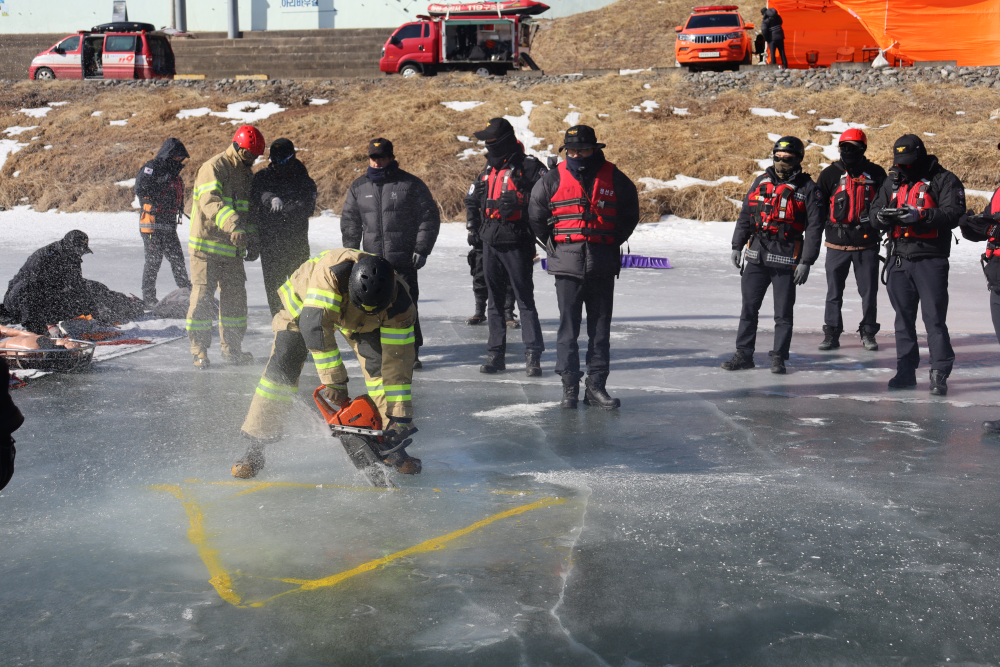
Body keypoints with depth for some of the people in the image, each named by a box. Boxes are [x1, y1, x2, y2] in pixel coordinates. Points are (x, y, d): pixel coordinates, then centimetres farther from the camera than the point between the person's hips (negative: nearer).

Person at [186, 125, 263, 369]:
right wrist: (232, 224, -42)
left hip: (233, 248, 7)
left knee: (235, 298, 10)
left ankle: (232, 348, 22)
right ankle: (199, 351, 2)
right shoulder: (213, 168, -11)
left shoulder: (247, 174, 15)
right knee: (203, 298, -6)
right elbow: (210, 201, -28)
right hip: (206, 246, -7)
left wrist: (252, 242, 15)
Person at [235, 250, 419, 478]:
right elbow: (314, 324, -46)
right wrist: (334, 380, -44)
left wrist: (401, 417, -30)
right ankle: (255, 450, -5)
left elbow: (399, 362, -30)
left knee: (382, 365, -14)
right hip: (305, 302, -2)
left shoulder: (399, 304, -35)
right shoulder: (334, 271, -46)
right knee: (282, 368, -13)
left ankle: (392, 448, -2)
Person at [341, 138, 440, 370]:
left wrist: (422, 250, -5)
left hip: (404, 261, -3)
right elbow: (350, 223, 17)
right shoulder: (359, 188, 10)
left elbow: (429, 218, 0)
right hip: (372, 262, 4)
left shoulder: (411, 185, -2)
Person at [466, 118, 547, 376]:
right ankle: (496, 354, 17)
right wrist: (473, 222, 15)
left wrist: (517, 202, -25)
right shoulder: (488, 170, 17)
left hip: (517, 245, -7)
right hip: (490, 244, 7)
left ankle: (533, 355, -1)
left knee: (524, 299, -5)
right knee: (494, 301, 10)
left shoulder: (528, 166, -7)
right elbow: (472, 199, 30)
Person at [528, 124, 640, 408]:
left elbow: (630, 214, 17)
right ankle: (569, 386, 7)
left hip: (603, 267, 1)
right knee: (568, 328, -1)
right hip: (567, 266, -1)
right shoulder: (553, 179, 2)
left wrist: (613, 242, 12)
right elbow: (536, 217, 15)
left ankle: (596, 386, 13)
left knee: (600, 329, 6)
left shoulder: (613, 178, 3)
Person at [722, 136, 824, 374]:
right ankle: (743, 354, 15)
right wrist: (737, 246, 10)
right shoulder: (761, 181, 11)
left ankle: (778, 357, 14)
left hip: (786, 259, -4)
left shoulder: (807, 188, -2)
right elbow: (745, 215, 16)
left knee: (783, 313, 3)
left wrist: (806, 262, -10)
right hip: (756, 256, 4)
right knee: (748, 308, 7)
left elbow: (814, 227, -4)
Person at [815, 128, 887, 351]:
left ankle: (868, 332, 20)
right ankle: (831, 333, 16)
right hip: (837, 244, 0)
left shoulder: (876, 174, 3)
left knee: (869, 291, 6)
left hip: (867, 243, 0)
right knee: (834, 292, 5)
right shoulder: (830, 174, 3)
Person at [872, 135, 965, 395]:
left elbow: (953, 214, -13)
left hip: (930, 259, -5)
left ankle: (940, 373, -1)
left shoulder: (944, 180, -3)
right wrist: (882, 215, -11)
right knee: (903, 317, 10)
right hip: (898, 258, 6)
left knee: (934, 317, -7)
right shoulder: (893, 182, 15)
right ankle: (906, 371, 18)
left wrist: (920, 215, -26)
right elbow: (874, 210, 12)